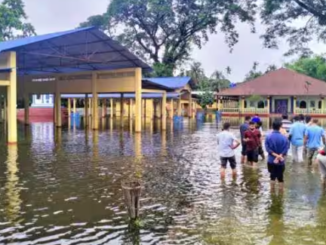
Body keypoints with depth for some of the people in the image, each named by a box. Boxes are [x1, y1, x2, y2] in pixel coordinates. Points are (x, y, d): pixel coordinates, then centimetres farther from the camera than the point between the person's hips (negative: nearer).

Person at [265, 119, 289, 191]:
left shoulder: (268, 136, -7)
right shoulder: (284, 137, -10)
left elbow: (267, 148, -13)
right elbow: (286, 149, -14)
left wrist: (275, 155, -15)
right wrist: (279, 156, -16)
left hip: (271, 160, 1)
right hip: (281, 161, -1)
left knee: (272, 176, 16)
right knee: (280, 177, 11)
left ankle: (272, 190, 25)